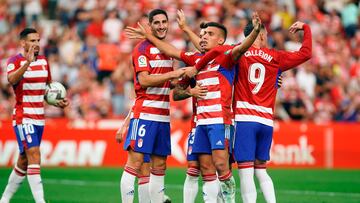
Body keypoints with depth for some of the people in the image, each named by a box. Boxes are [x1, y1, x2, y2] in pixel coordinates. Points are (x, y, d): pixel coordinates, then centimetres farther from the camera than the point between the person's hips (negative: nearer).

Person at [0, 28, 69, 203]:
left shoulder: (43, 61, 11)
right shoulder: (15, 61, -9)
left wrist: (58, 102, 5)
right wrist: (27, 62, -45)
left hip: (39, 118, 7)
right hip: (22, 117, -7)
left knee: (24, 160, 12)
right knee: (34, 155, -18)